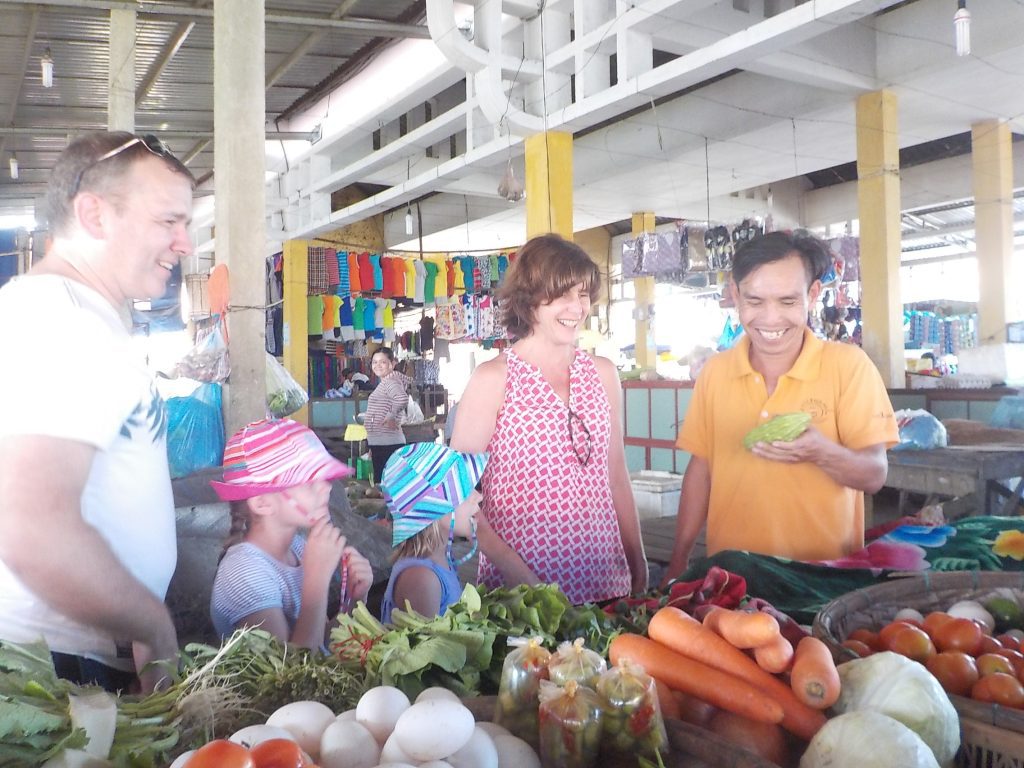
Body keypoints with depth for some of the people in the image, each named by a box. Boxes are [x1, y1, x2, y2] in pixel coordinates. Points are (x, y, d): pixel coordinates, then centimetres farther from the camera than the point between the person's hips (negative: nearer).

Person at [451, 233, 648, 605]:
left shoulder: (602, 373, 5)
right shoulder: (493, 378, -9)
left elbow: (616, 476, 11)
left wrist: (638, 563, 11)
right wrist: (516, 573, -19)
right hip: (522, 587, -4)